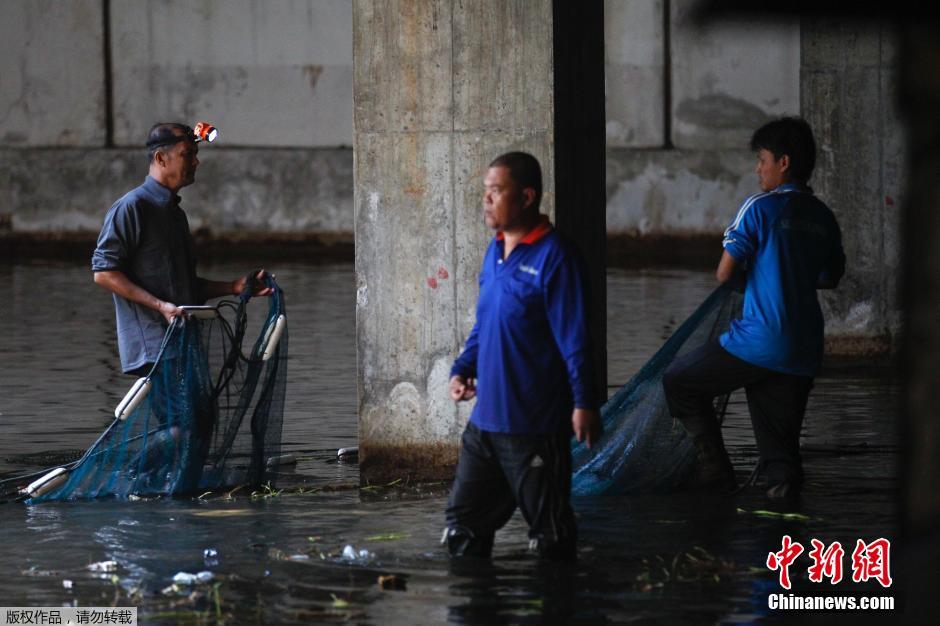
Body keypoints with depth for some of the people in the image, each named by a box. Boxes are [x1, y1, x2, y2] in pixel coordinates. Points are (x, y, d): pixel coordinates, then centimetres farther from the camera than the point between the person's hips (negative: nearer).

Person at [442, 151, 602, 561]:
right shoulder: (495, 251, 10)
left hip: (535, 425, -8)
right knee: (464, 523, 14)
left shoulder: (554, 257, -15)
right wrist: (462, 369, 4)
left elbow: (574, 338, -17)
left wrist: (584, 404, -20)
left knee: (549, 534, 4)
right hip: (486, 418, 8)